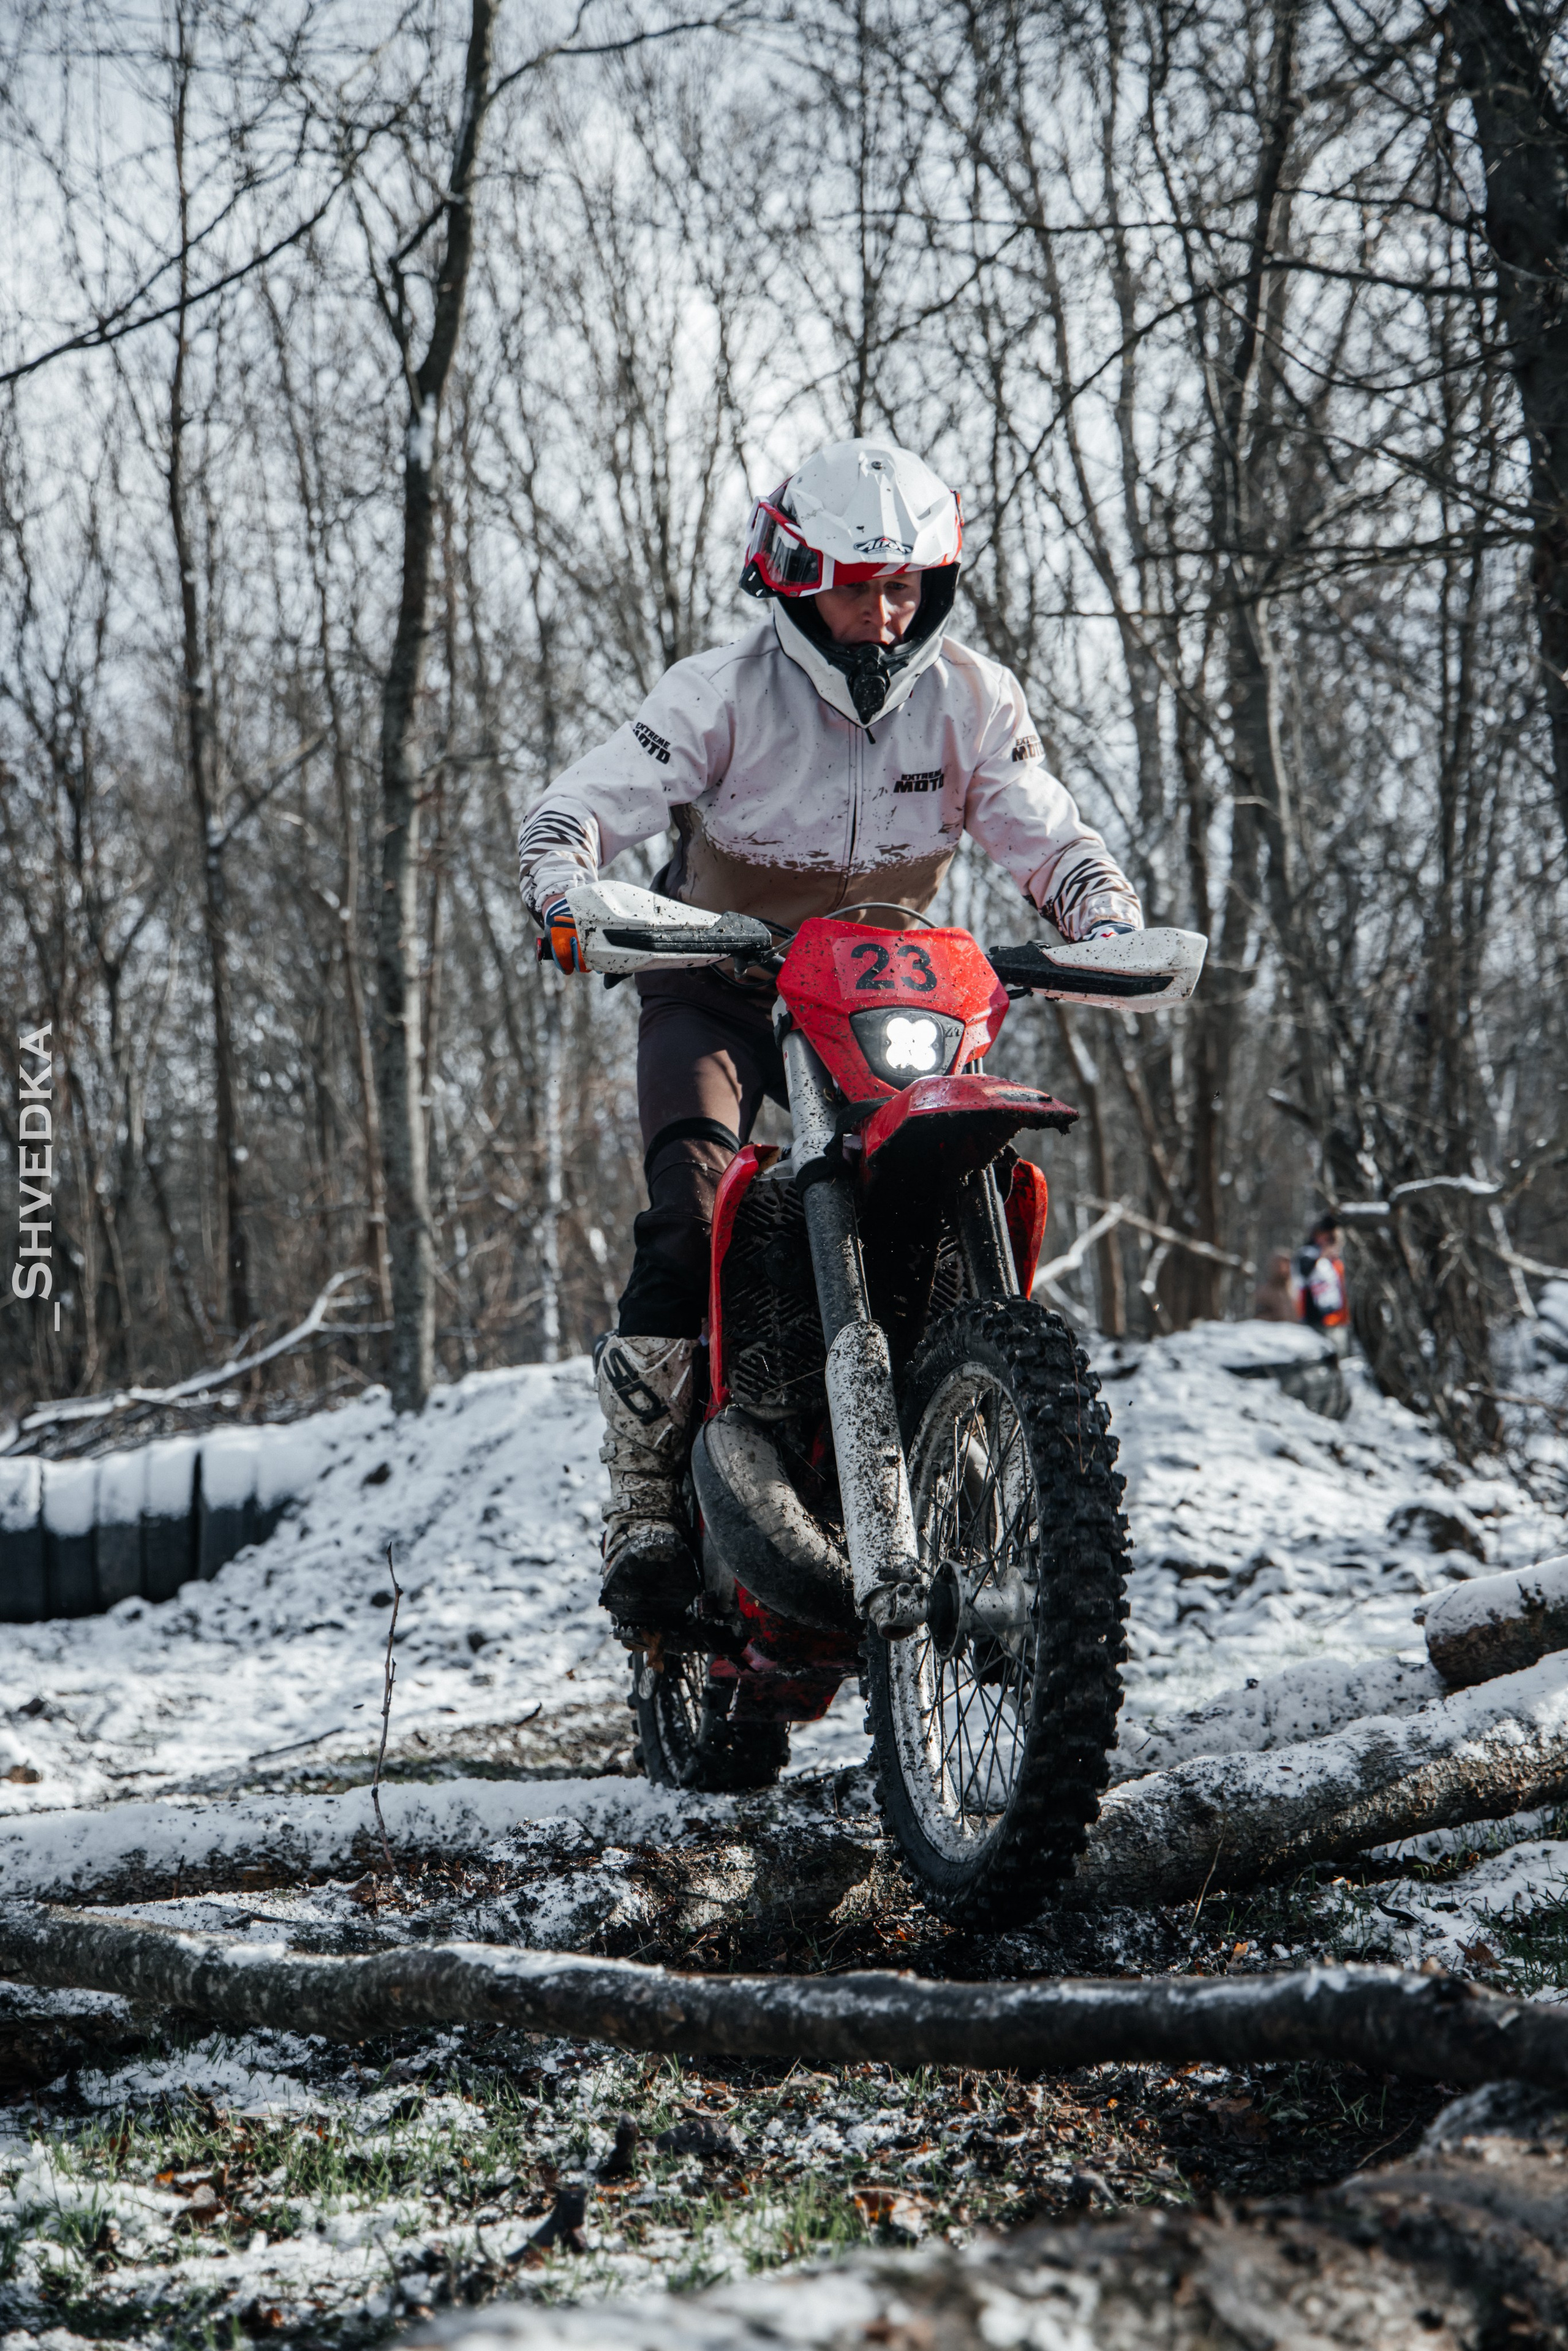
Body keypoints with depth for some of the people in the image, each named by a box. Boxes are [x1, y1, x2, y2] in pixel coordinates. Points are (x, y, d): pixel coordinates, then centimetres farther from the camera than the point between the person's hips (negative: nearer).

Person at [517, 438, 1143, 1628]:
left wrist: (1106, 916, -23)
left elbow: (1047, 831, -1)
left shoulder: (972, 697, -4)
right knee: (693, 1217, -24)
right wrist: (565, 895, -38)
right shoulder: (727, 690, -13)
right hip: (718, 981, -3)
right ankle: (646, 1498, -15)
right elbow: (580, 805, -16)